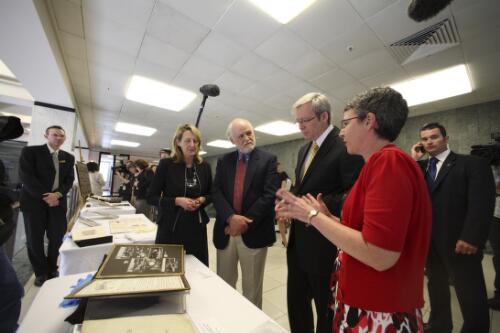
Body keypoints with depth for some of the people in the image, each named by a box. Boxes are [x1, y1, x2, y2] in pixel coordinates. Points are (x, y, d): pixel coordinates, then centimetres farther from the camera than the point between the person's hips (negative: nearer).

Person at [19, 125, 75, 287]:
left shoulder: (68, 157, 8)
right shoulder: (30, 151, -2)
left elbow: (70, 179, 4)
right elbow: (26, 176, -10)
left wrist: (57, 194, -13)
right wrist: (45, 196, -14)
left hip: (58, 202, 3)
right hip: (34, 201, -2)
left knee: (56, 237, 6)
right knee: (34, 239, 7)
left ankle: (52, 270, 24)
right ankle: (40, 273, 23)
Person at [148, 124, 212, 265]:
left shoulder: (205, 166, 3)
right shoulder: (166, 164, -6)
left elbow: (211, 194, 13)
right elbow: (151, 197, -4)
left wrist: (202, 200, -8)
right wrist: (177, 201, -17)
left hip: (197, 227, 3)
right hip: (171, 228, -2)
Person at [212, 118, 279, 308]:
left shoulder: (269, 160, -2)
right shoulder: (223, 161, 8)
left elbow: (270, 194, -11)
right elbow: (216, 192, -2)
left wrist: (245, 222, -15)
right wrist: (231, 217, -17)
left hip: (254, 232, -3)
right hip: (226, 230, 3)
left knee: (252, 285, 16)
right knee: (224, 283, 20)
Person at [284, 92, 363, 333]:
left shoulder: (347, 146, -14)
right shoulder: (304, 150, 11)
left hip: (325, 246, -7)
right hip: (298, 242, 7)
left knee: (327, 312, 18)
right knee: (295, 304, 23)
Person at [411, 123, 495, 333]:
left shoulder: (473, 164, -4)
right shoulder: (420, 167, 8)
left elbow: (482, 203, -12)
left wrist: (471, 238, -20)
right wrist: (414, 160, -5)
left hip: (458, 242, -4)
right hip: (430, 241, 5)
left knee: (471, 295, 8)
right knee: (436, 285, 21)